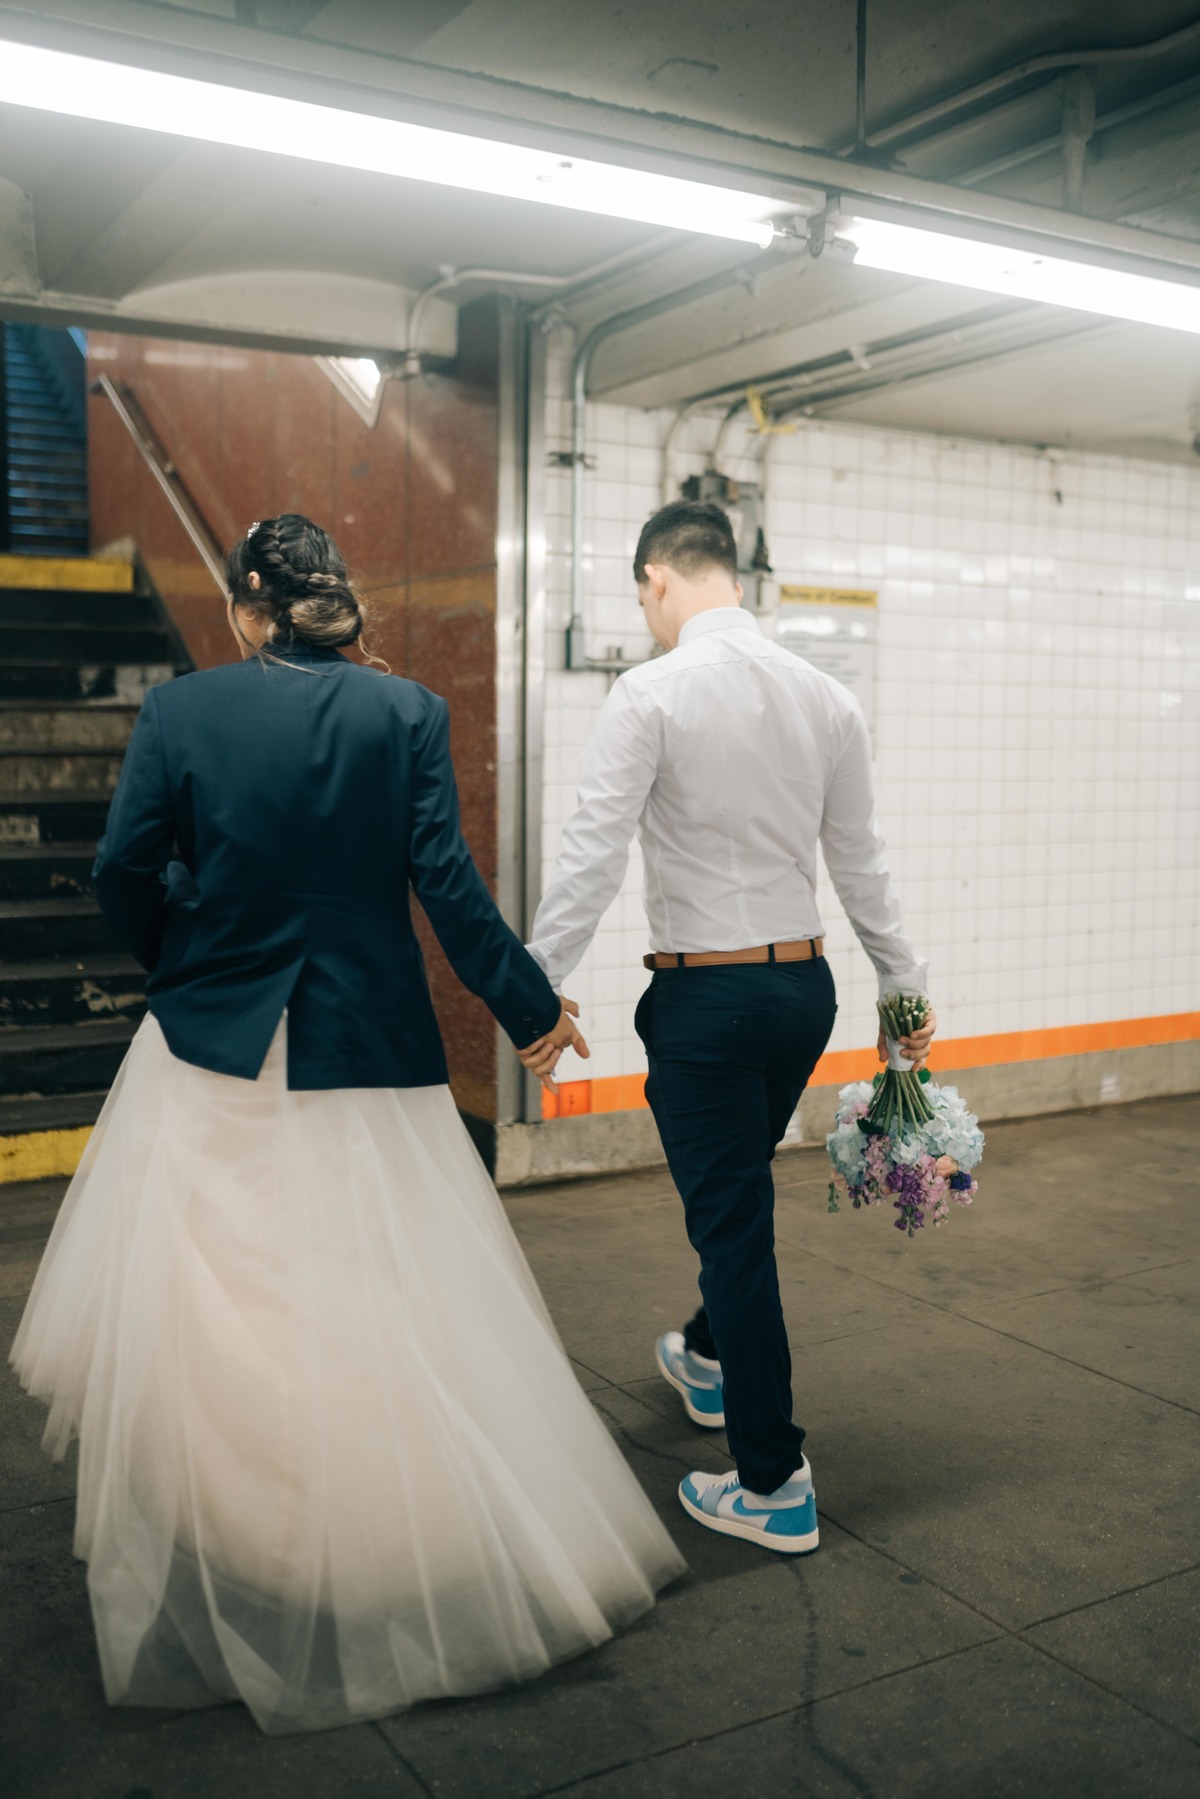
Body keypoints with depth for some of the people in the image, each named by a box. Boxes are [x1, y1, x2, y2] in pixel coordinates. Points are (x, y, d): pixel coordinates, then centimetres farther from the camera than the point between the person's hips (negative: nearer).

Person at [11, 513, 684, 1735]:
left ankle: (195, 1601, 28)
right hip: (363, 1054, 0)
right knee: (388, 1320, 12)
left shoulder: (179, 710, -4)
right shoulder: (405, 711, -4)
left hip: (212, 1053, 1)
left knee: (193, 1335, 14)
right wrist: (530, 1007, 1)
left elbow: (124, 876, -4)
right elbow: (444, 880, -9)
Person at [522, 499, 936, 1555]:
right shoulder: (827, 697, 4)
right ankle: (708, 1361, 51)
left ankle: (774, 1488, 15)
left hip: (705, 996, -6)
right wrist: (907, 989, 17)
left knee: (734, 1223, 4)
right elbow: (862, 864, 9)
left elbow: (593, 858, -17)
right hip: (806, 985, 6)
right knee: (739, 1198, 26)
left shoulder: (651, 695, -13)